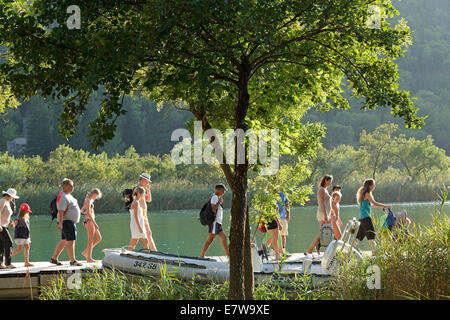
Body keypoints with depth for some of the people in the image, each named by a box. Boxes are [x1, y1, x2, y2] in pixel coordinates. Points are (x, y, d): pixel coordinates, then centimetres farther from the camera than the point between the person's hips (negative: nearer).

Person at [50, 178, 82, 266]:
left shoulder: (68, 195, 16)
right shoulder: (64, 197, -17)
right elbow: (60, 211, -25)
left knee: (64, 241, 13)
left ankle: (54, 258, 18)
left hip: (70, 222, 11)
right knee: (71, 241, -9)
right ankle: (72, 261, -7)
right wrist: (60, 224, -31)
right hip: (67, 222, -11)